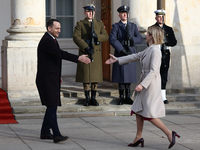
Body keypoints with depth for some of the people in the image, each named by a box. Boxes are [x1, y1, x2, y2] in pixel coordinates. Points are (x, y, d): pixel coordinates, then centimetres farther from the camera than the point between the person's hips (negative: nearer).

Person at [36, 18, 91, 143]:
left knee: (52, 107, 13)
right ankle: (56, 135, -18)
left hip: (52, 79, 10)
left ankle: (45, 132, 21)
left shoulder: (52, 40, 16)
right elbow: (61, 54, -27)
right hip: (46, 80, -10)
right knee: (52, 106, -14)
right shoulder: (46, 41, -17)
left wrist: (58, 76, 25)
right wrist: (79, 58, -31)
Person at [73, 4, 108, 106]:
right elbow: (76, 37, -8)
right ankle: (87, 99, 6)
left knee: (96, 77, 2)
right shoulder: (80, 24, 5)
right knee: (85, 77, -2)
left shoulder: (100, 24, 14)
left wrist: (97, 36, -16)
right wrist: (86, 48, -17)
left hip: (96, 53, 2)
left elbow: (105, 36, 4)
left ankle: (93, 98, 10)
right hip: (84, 53, -2)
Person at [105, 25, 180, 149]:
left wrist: (142, 84, -28)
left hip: (151, 83, -10)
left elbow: (153, 71, -24)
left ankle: (169, 133, -1)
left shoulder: (155, 51, -18)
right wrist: (117, 60, 26)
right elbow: (135, 57, 23)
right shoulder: (149, 50, 11)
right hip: (145, 83, 10)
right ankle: (139, 137, 21)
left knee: (150, 115, -7)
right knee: (139, 110, 14)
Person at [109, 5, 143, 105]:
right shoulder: (116, 26, 3)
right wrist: (122, 50, -19)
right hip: (120, 54, -3)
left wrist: (132, 39, -16)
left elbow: (140, 39, 5)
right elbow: (112, 39, -10)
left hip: (131, 54, 3)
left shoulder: (133, 26, 14)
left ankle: (128, 97, 11)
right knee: (121, 76, -2)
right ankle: (121, 98, 5)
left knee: (129, 76, 4)